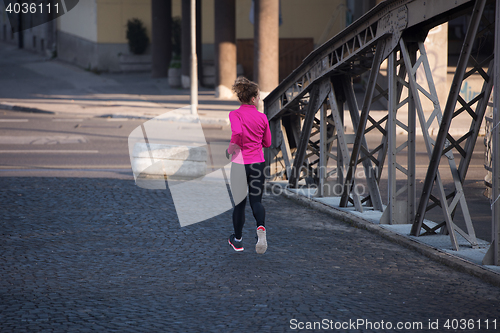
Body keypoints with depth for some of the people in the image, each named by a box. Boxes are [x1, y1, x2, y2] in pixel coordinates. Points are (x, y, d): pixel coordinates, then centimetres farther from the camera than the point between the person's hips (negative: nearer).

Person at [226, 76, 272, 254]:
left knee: (240, 203, 12)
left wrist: (230, 149, -11)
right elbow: (267, 143, 10)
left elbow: (237, 133, -27)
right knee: (256, 200, 8)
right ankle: (261, 228, -23)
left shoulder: (235, 114, -9)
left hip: (240, 163, -2)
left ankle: (237, 240, 25)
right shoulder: (262, 117, 1)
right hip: (258, 163, 2)